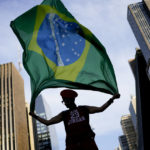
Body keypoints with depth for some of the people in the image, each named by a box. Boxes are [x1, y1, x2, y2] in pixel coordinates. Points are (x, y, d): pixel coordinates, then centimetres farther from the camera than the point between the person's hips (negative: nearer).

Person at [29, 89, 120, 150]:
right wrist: (35, 116, 16)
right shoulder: (64, 114, 20)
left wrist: (112, 99, 0)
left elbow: (100, 109, 10)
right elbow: (48, 122, 19)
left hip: (87, 142, -1)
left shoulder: (84, 109, 17)